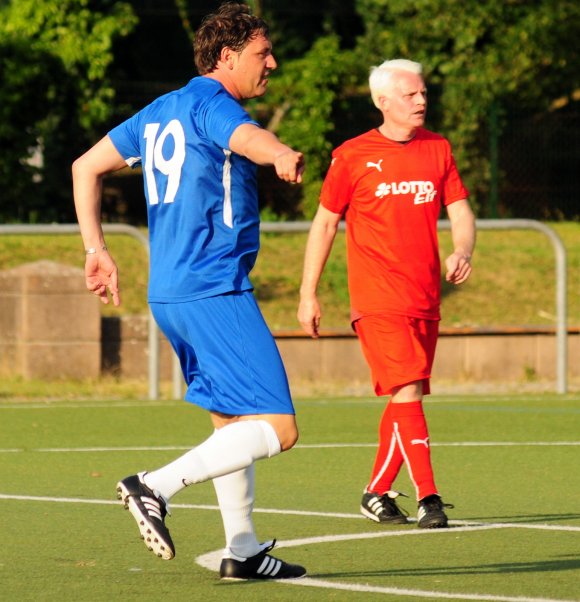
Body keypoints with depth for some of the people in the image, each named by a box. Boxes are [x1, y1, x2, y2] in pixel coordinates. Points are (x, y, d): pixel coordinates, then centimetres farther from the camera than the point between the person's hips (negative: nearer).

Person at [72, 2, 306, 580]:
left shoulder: (159, 112, 16)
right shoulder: (210, 103, -11)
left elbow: (86, 167, 23)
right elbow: (244, 135, -36)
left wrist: (96, 249, 22)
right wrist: (283, 156, -58)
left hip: (169, 294, 10)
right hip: (215, 292, -10)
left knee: (231, 420, 19)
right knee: (276, 427, -12)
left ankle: (242, 550, 22)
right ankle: (157, 487, -21)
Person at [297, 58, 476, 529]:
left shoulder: (438, 149, 10)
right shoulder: (352, 156, -1)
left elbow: (461, 212, 10)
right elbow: (325, 224, 6)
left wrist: (463, 252, -12)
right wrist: (308, 294, 4)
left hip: (425, 298, 5)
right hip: (378, 299, -5)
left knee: (405, 400, 8)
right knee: (406, 391, -16)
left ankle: (377, 493, 21)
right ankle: (429, 498, -19)